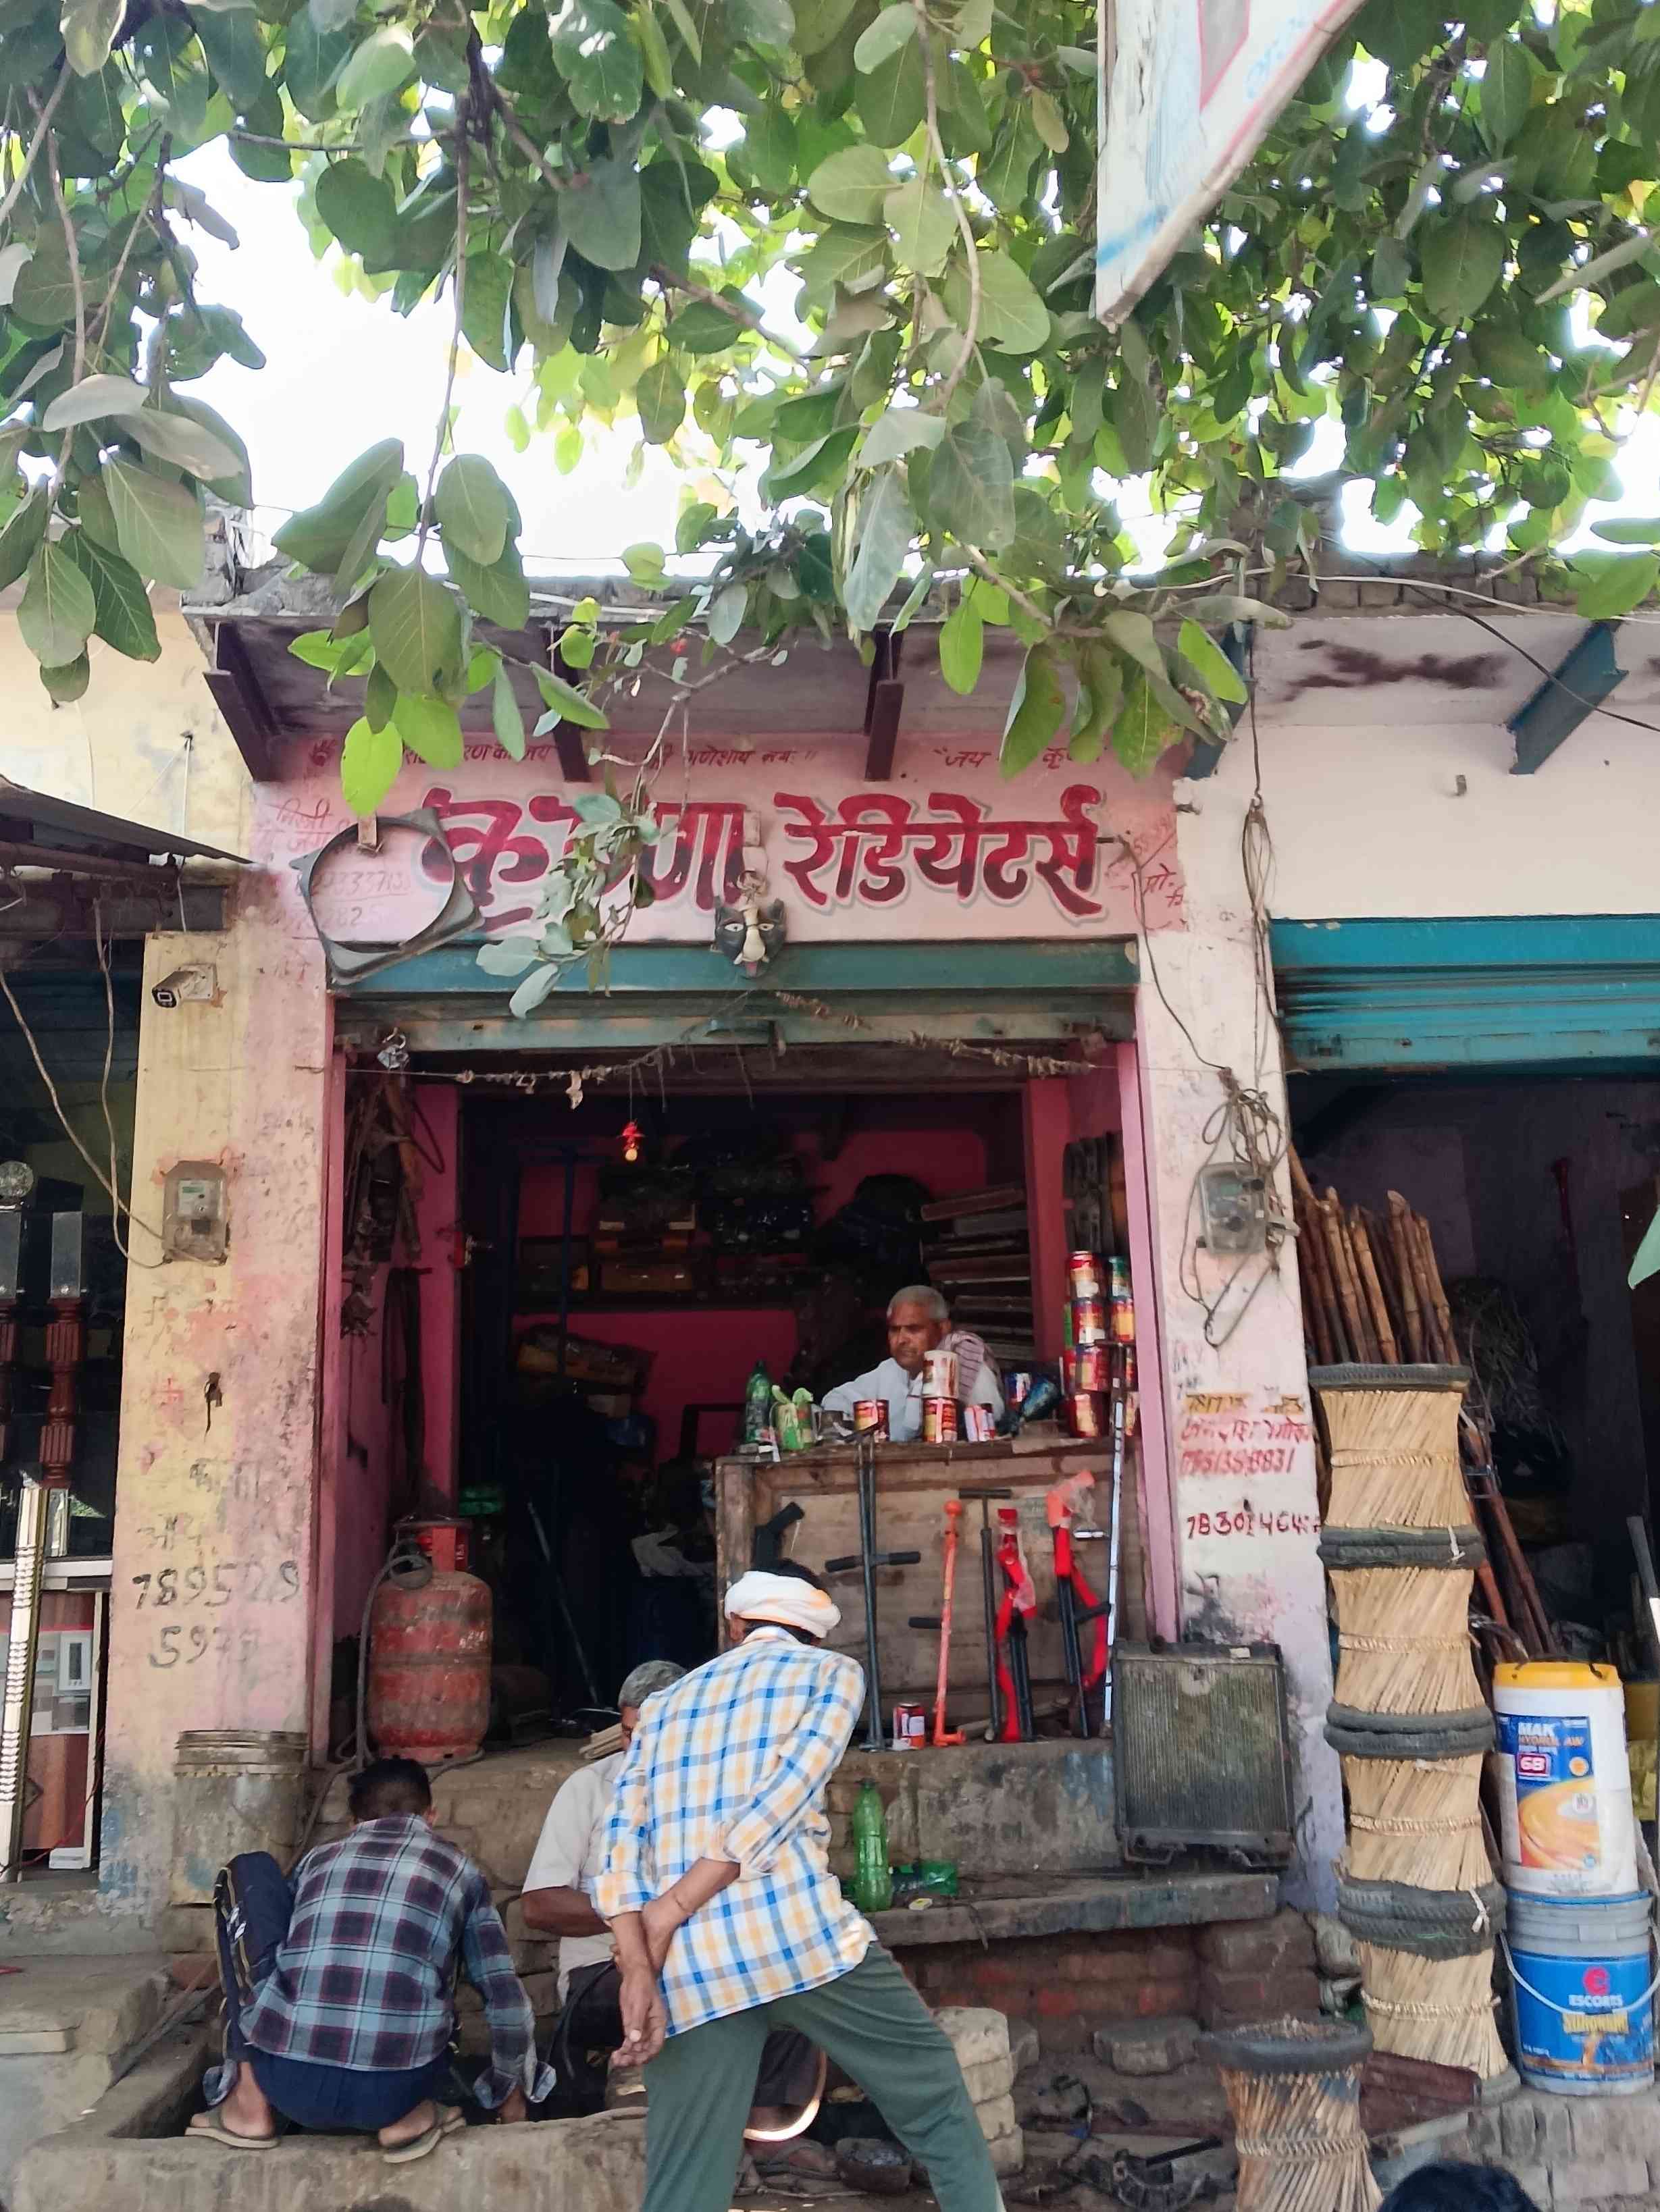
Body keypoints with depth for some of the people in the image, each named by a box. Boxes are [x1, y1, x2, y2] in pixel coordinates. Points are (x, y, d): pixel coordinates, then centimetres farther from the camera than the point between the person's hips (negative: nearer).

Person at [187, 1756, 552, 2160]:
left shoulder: (318, 1859, 22)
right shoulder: (458, 1869, 18)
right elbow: (506, 1998, 19)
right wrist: (512, 2096, 36)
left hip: (288, 2084, 0)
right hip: (393, 2093, 0)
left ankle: (250, 2101, 15)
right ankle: (411, 2113, 9)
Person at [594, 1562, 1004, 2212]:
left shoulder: (663, 1706, 23)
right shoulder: (833, 1671, 14)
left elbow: (622, 1847, 9)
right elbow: (786, 1794, -3)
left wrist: (639, 1974, -1)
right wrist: (669, 1914, -4)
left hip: (690, 1967, 4)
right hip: (800, 1934, -3)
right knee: (935, 2097, 18)